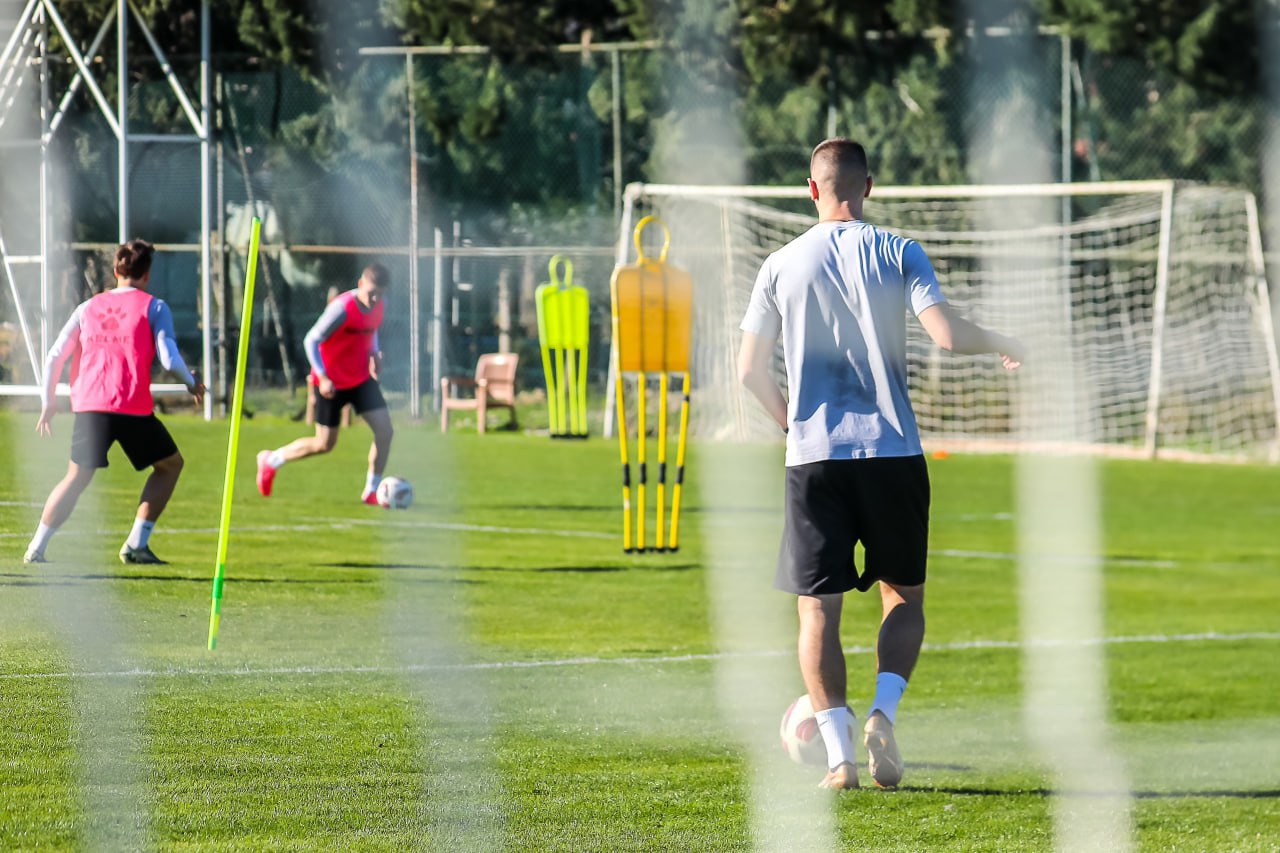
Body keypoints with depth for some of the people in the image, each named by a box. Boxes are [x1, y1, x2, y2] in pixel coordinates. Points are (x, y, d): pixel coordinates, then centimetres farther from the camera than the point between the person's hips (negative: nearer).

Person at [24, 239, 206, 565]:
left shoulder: (88, 308, 16)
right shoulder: (153, 307, 4)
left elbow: (54, 358, 11)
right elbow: (169, 358, -6)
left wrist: (48, 403, 21)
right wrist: (192, 384, 12)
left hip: (89, 406, 4)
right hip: (133, 407, -4)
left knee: (76, 478, 16)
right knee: (170, 464, 17)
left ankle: (37, 547, 3)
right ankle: (136, 544, 8)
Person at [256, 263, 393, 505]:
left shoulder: (377, 305, -2)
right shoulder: (343, 308, -24)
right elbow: (312, 340, -19)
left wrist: (374, 353, 3)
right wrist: (323, 377, -24)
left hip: (361, 378, 6)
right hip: (332, 382, -6)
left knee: (385, 430, -6)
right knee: (325, 444, 0)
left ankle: (372, 491, 7)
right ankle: (271, 461, 23)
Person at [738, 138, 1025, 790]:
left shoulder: (782, 266, 4)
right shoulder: (897, 254, -1)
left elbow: (750, 370, 5)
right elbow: (946, 334, -11)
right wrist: (999, 344, 9)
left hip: (813, 456, 0)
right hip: (892, 452, 0)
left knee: (817, 607, 4)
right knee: (904, 595, 13)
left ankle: (838, 752, -6)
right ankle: (882, 712, -10)